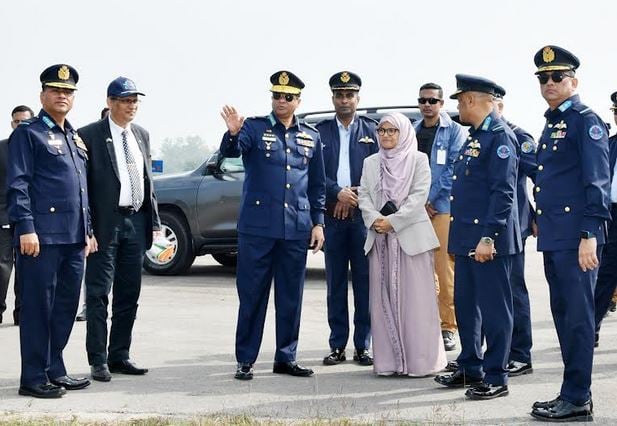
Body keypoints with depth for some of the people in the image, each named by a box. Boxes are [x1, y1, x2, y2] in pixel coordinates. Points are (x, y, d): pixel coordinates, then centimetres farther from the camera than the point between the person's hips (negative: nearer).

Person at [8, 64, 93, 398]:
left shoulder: (75, 137, 21)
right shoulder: (27, 133, -1)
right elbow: (18, 185, -8)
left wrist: (87, 230, 20)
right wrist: (26, 228, -16)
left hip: (74, 237, 7)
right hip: (42, 235, -7)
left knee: (66, 306, 9)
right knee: (38, 307, -3)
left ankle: (54, 370, 19)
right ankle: (34, 378, 2)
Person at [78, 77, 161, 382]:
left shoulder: (141, 135, 14)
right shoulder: (90, 135, -6)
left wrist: (153, 220, 11)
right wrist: (85, 227, -14)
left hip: (136, 221, 6)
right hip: (105, 223, -6)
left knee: (129, 295, 10)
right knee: (98, 295, -2)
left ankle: (120, 356, 19)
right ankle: (98, 361, 3)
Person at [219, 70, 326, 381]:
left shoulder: (311, 137, 12)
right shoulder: (254, 128, 2)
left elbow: (317, 184, 14)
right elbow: (230, 151, -17)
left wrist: (318, 223, 8)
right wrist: (233, 133, -39)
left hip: (296, 229, 3)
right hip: (257, 226, -3)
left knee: (291, 296, 8)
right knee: (252, 294, 1)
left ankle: (286, 358, 18)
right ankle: (245, 360, 8)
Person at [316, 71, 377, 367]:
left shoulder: (372, 131, 7)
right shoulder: (320, 132, 9)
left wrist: (356, 197, -8)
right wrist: (338, 193, -11)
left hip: (364, 214, -1)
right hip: (332, 216, 1)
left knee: (364, 281, 0)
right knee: (335, 282, 5)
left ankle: (362, 345, 7)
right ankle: (337, 345, 10)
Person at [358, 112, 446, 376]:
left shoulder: (418, 160, 3)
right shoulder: (371, 163, 16)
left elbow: (419, 196, -6)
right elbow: (364, 195, 9)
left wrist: (393, 221, -13)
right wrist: (374, 219, -9)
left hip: (410, 236, -4)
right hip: (379, 239, 4)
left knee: (414, 299, -5)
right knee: (383, 300, 3)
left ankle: (420, 361, -1)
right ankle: (388, 361, 7)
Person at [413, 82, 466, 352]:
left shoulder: (454, 131, 3)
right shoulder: (411, 132, 15)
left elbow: (454, 169, -4)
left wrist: (431, 200, -9)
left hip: (443, 207, -4)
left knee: (444, 269, -7)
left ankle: (448, 327, -2)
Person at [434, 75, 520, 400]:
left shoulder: (500, 136, -12)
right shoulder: (474, 137, 18)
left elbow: (503, 192, -19)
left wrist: (488, 237, -23)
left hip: (488, 240, -10)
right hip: (466, 238, 10)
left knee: (494, 309, -2)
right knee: (465, 305, 15)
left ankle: (496, 378, 4)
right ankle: (470, 369, 26)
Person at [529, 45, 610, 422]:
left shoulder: (586, 121, -8)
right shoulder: (551, 125, 19)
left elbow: (598, 181, -15)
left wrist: (590, 235, -20)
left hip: (576, 238, -9)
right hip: (553, 236, 9)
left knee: (577, 317, -5)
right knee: (564, 315, 12)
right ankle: (575, 395, 20)